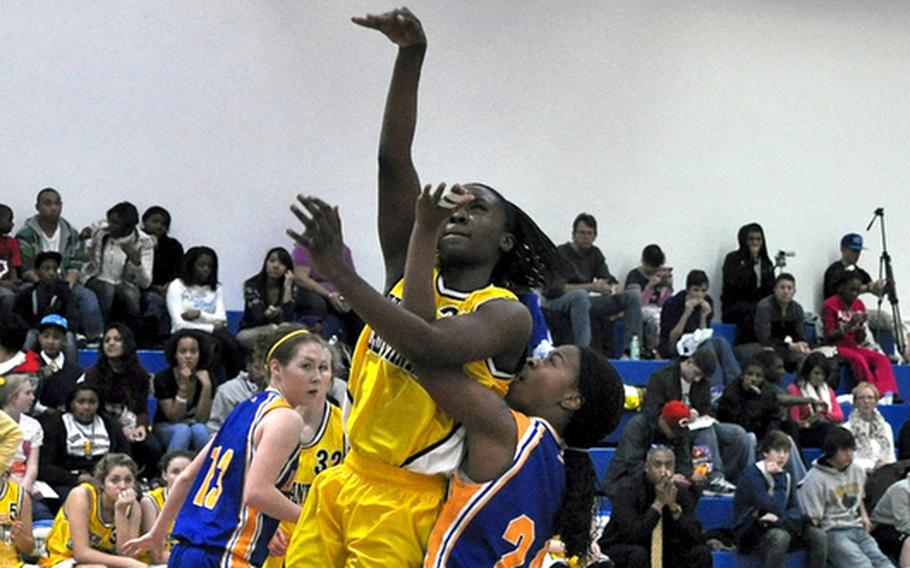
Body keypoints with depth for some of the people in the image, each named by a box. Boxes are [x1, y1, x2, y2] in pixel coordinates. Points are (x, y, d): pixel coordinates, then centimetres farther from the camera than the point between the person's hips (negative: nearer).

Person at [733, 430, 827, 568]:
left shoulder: (787, 477, 11)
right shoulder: (753, 475, -14)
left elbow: (795, 510, 2)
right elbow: (777, 508, -19)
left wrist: (779, 518, -19)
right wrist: (778, 477, -15)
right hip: (751, 534, -7)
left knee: (818, 535, -14)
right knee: (779, 536, -38)